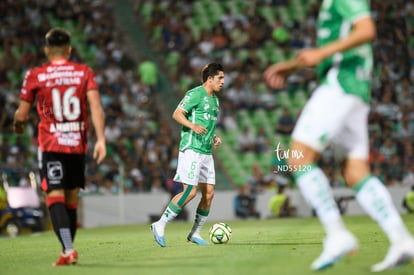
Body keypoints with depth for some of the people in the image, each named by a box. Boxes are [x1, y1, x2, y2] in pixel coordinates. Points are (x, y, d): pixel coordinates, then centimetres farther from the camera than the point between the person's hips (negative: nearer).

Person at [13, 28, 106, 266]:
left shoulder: (35, 76, -1)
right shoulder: (84, 72, 3)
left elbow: (22, 115, 3)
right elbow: (96, 107, -9)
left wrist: (18, 126, 25)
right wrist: (101, 139, -12)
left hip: (51, 145, -3)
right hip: (78, 143, 3)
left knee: (55, 197, -7)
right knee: (72, 197, 14)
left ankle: (68, 249, -25)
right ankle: (68, 251, 20)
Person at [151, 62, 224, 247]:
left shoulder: (214, 99, 20)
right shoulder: (195, 94, -8)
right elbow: (177, 114, -13)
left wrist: (214, 138, 14)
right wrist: (193, 126, -28)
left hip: (206, 151, 9)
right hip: (191, 149, -9)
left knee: (209, 193, 4)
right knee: (190, 192, -15)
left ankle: (195, 233, 14)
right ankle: (160, 225, -5)